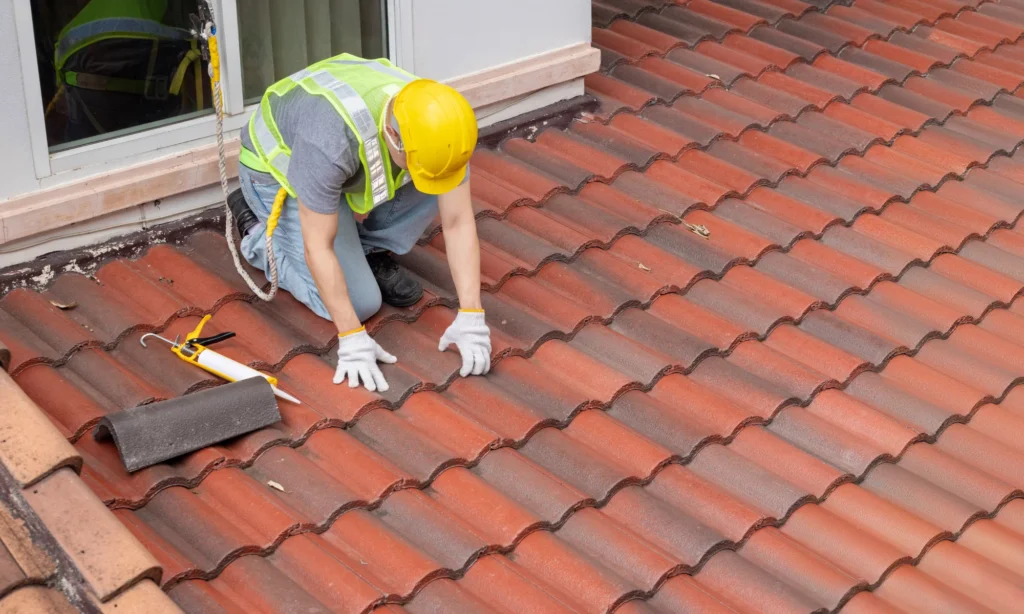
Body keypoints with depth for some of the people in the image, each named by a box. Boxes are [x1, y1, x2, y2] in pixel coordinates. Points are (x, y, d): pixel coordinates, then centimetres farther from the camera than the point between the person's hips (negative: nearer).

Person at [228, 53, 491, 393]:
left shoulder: (436, 123, -27)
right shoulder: (332, 139, -44)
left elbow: (459, 222, -21)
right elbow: (317, 247, -35)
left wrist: (471, 317, -27)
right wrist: (352, 338, -34)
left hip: (356, 165, 5)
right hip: (280, 170, -5)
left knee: (449, 188, -19)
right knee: (360, 302, -12)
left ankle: (370, 251, 4)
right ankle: (259, 233, 8)